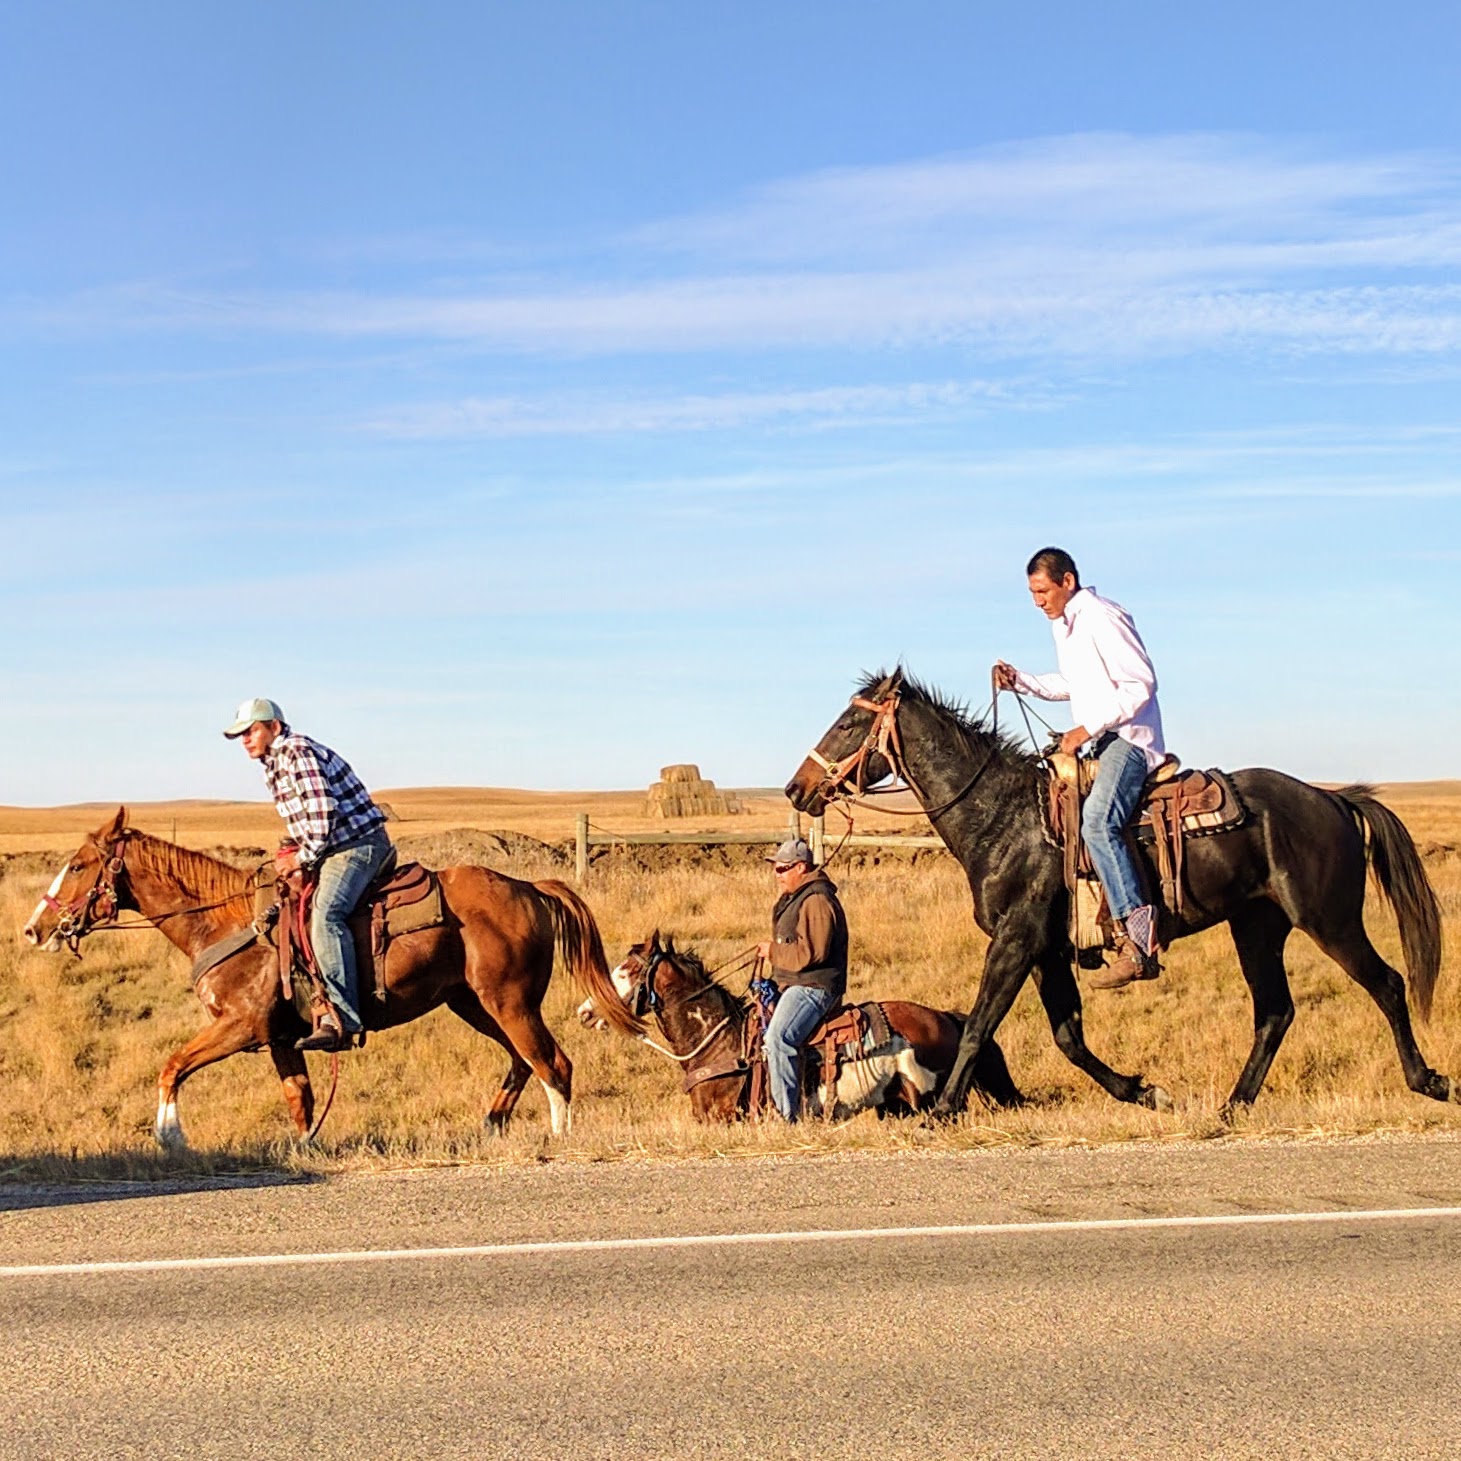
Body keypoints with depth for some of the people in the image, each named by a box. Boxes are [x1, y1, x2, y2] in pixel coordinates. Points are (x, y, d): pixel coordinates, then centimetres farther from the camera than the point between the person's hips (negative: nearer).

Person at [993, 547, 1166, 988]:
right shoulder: (1063, 624, 16)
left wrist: (1088, 729, -20)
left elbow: (1140, 683, -19)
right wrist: (1020, 681, 13)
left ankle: (1138, 934, -36)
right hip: (1093, 743, 11)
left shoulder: (1102, 618, -14)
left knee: (1096, 820, -31)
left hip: (1129, 739, -11)